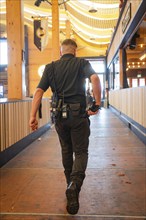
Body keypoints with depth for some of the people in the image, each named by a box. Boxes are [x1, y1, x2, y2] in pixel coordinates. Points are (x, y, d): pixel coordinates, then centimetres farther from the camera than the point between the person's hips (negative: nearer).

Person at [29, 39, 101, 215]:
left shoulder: (51, 67, 9)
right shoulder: (82, 63, 2)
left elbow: (39, 91, -1)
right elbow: (95, 78, -18)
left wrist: (33, 116, -4)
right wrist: (97, 104, -12)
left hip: (60, 115, 3)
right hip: (78, 114, -3)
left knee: (66, 151, 19)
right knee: (80, 152, 4)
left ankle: (71, 185, 32)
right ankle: (75, 185, -20)